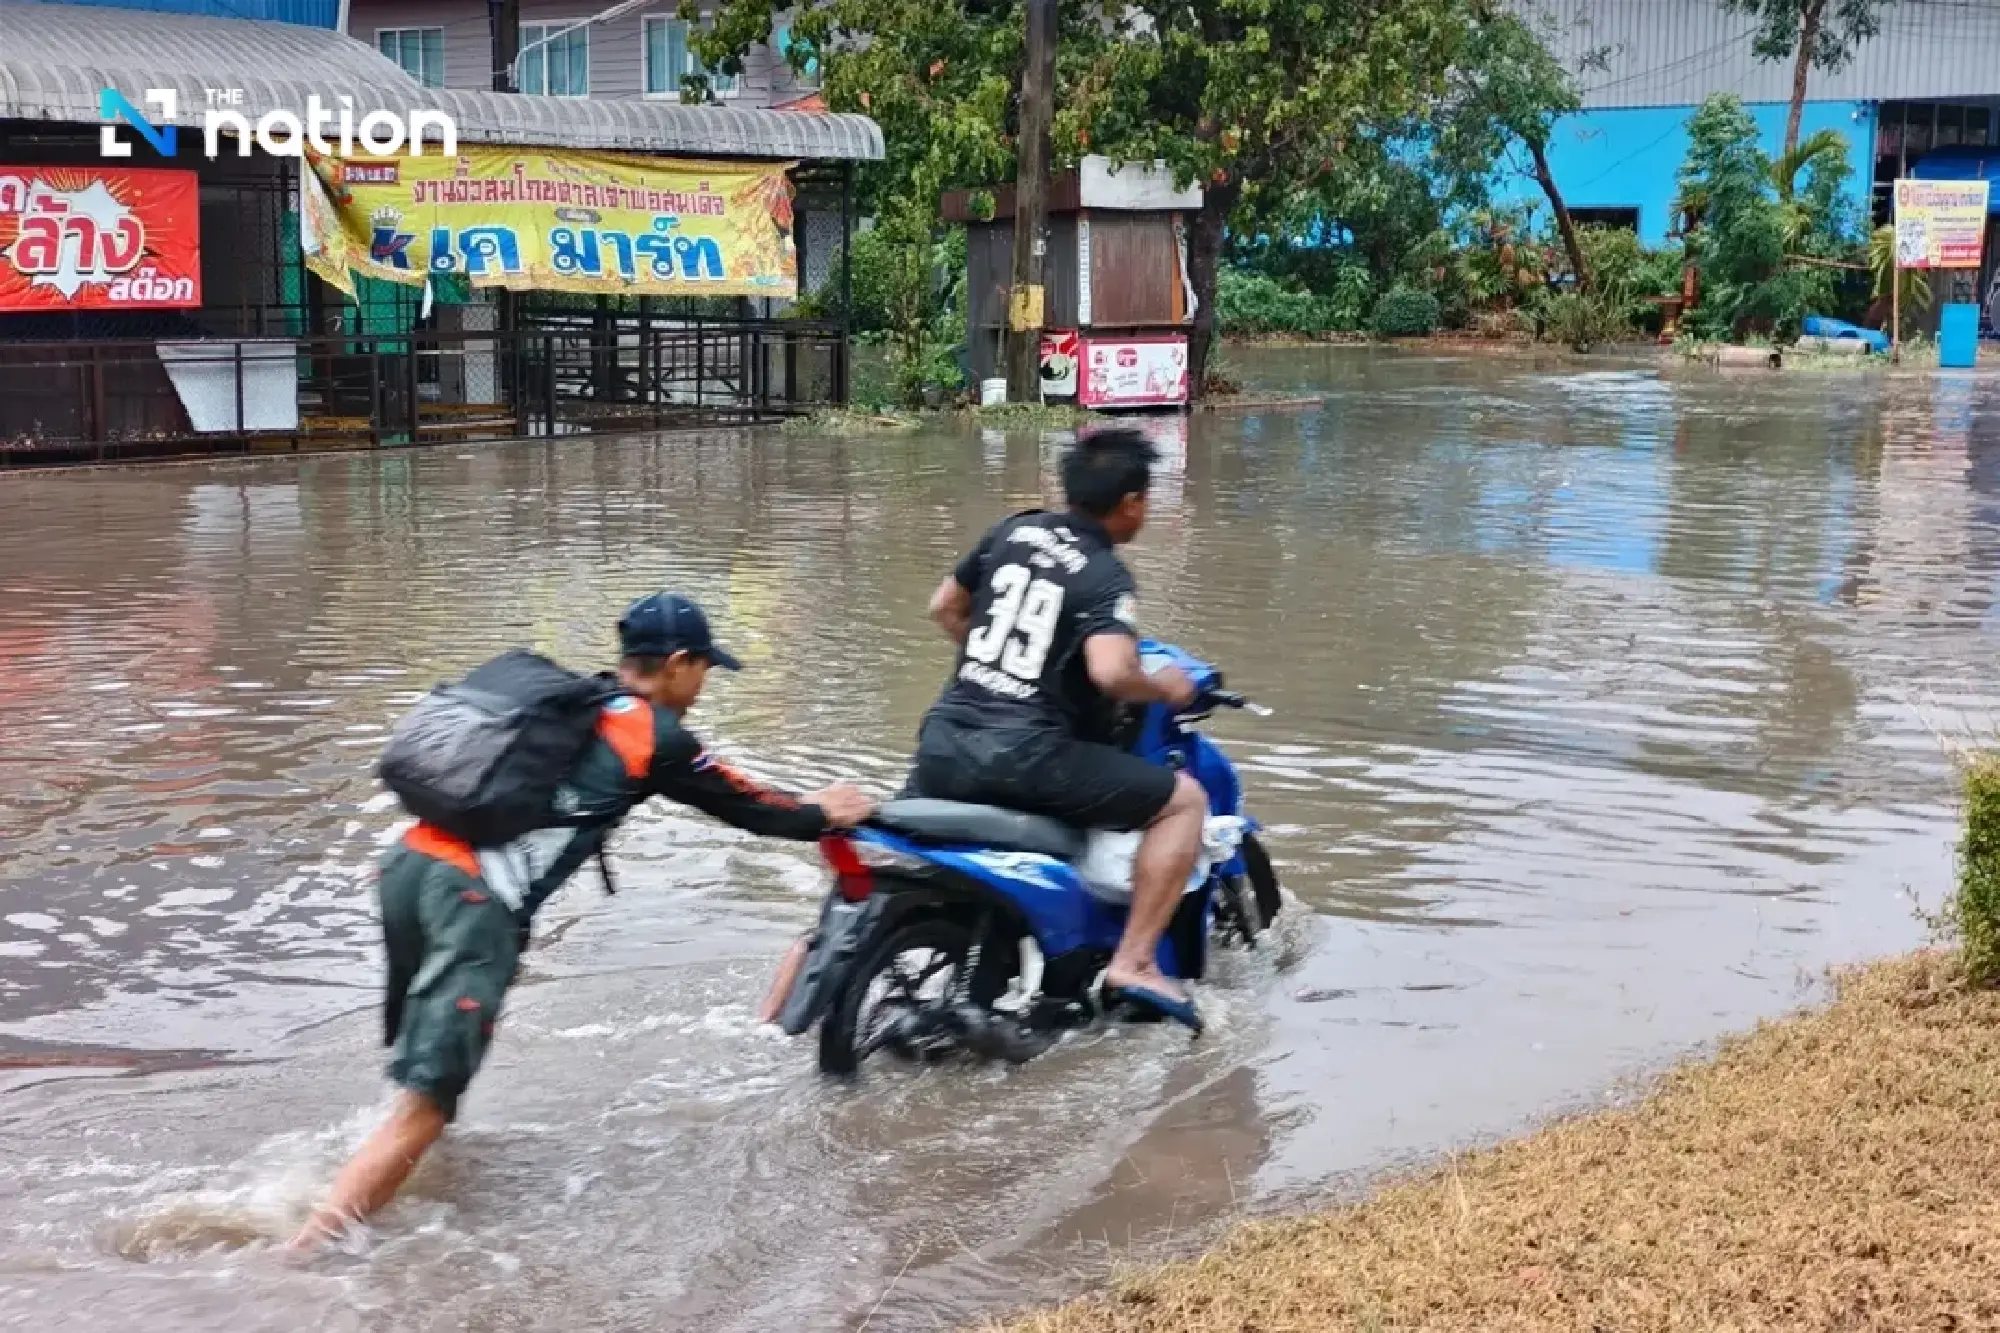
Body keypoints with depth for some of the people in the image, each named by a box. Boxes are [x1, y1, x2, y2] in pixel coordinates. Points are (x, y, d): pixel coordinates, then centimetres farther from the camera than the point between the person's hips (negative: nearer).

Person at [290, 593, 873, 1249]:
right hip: (474, 898, -8)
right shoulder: (658, 738, 5)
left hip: (410, 863, 8)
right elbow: (744, 806, 17)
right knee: (425, 1107, -9)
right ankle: (297, 1264, -15)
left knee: (422, 1060, 27)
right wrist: (826, 815, 36)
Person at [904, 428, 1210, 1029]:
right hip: (1025, 755, -7)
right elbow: (1110, 673, -24)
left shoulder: (1013, 531, 12)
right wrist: (1163, 688, -4)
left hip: (943, 740, 7)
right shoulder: (1107, 578, -7)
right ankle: (1134, 963, -2)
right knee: (1185, 800, 3)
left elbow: (943, 607, 24)